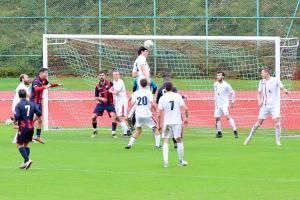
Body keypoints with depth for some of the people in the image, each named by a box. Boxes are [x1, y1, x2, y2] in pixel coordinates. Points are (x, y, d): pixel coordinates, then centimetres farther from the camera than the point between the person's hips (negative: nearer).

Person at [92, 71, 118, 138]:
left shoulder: (110, 83, -11)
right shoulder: (98, 86, -5)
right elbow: (96, 97, -1)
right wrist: (101, 98, -20)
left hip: (109, 103, -2)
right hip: (101, 103, 2)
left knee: (113, 116, -22)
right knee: (93, 117, -4)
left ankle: (113, 133, -14)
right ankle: (94, 131, 22)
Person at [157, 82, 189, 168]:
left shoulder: (162, 98, -2)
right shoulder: (177, 96, -1)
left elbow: (159, 114, -4)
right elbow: (185, 108, -7)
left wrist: (159, 125, 4)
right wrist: (186, 118, 9)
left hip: (167, 123, 0)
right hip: (177, 122, 0)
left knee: (166, 142, 4)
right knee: (179, 141, 13)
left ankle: (165, 162, -7)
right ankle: (181, 161, 18)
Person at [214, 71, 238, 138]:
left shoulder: (226, 85, -10)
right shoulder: (216, 84, 8)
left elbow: (233, 93, -3)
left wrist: (232, 102, -4)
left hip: (225, 103, -6)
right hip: (218, 104, 6)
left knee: (227, 116, -21)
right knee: (217, 118, 4)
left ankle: (235, 131, -21)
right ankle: (219, 132, 18)